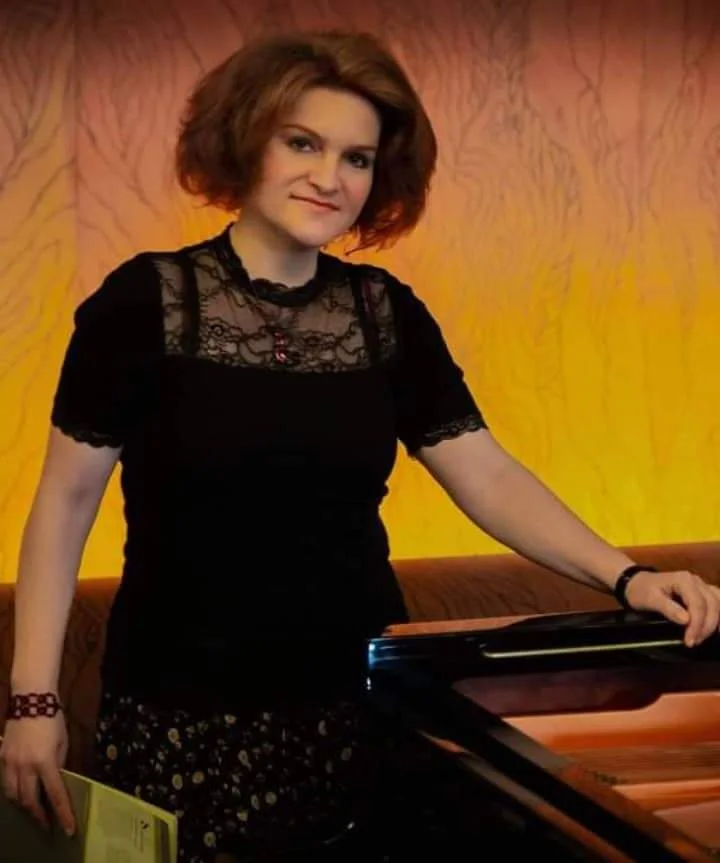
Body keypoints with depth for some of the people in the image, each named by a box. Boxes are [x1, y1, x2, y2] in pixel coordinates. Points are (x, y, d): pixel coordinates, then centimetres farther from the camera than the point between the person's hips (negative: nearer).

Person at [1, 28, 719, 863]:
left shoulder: (387, 313, 4)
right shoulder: (146, 302, -8)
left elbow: (486, 476, 0)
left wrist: (623, 575, -15)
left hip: (355, 709, 4)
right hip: (183, 720, -3)